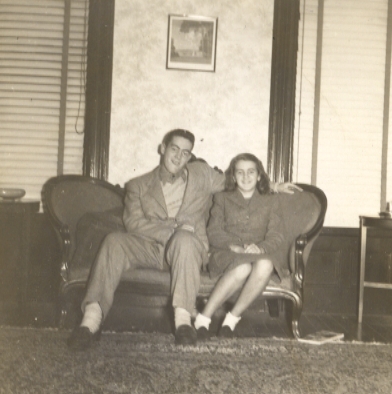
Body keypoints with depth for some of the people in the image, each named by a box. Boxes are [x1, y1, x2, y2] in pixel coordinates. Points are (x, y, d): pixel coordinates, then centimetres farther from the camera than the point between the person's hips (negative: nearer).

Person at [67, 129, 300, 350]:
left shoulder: (202, 174, 21)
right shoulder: (139, 186, 16)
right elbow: (133, 222, 1)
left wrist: (271, 187, 24)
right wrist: (172, 228, -12)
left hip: (187, 248, -1)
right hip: (149, 247, 1)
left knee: (184, 238, -37)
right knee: (114, 242, -29)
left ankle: (183, 318, -45)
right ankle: (92, 319, -37)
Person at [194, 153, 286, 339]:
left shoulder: (270, 202, 23)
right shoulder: (222, 198, 21)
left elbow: (275, 236, 8)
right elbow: (213, 232, 6)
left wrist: (261, 247, -15)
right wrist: (233, 245, -15)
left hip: (259, 255, 2)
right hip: (226, 253, -1)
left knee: (265, 266, -36)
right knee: (243, 267, -37)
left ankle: (232, 318, -24)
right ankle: (203, 318, -26)